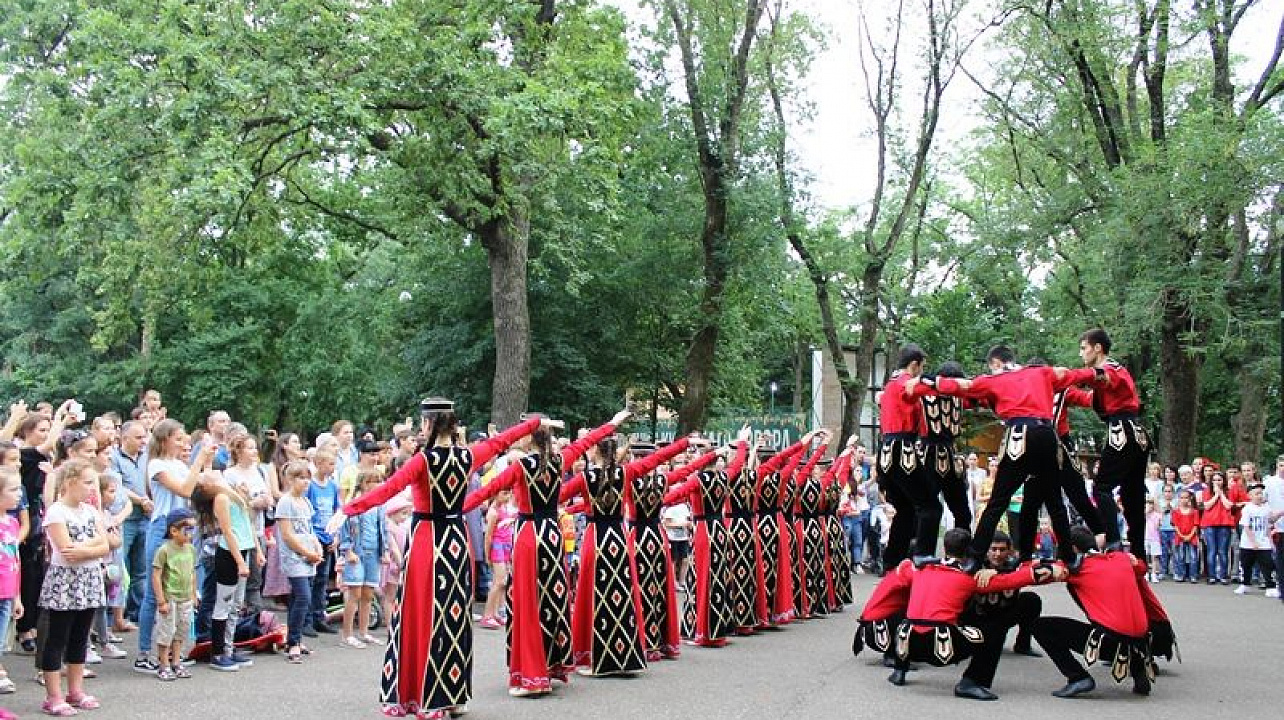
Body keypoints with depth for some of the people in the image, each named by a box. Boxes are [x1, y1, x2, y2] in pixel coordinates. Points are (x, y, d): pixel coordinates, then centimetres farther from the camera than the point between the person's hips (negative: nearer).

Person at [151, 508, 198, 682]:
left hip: (186, 599, 7)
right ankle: (164, 667, 10)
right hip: (169, 598, -7)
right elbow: (156, 576, -16)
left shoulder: (191, 549, 5)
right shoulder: (164, 550, -16)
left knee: (181, 631, 13)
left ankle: (176, 664, 24)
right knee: (166, 632, 0)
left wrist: (193, 595, 15)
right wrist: (161, 601, -17)